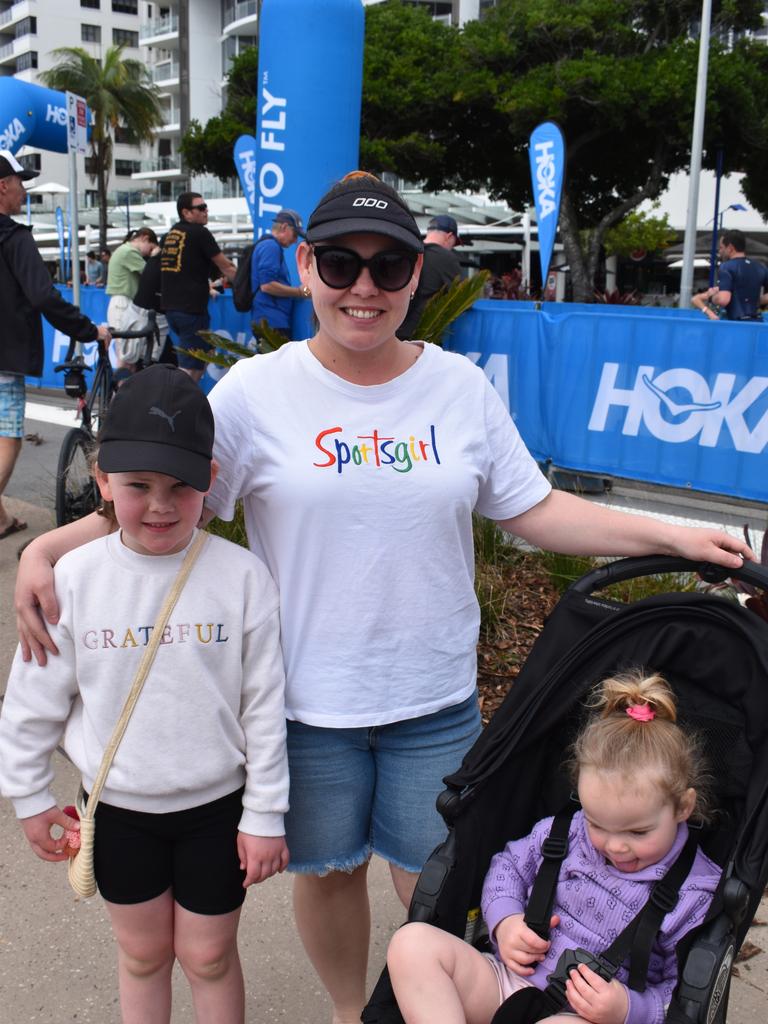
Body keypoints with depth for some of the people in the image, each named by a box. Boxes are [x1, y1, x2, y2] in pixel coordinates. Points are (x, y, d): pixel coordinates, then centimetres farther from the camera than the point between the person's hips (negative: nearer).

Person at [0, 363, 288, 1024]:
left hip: (215, 806, -1)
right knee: (142, 950, 21)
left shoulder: (241, 576, -16)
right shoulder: (75, 577, -12)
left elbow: (264, 705, -9)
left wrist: (265, 816, -5)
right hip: (118, 807, 2)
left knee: (209, 954, 16)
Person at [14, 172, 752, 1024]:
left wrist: (672, 536, -3)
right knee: (328, 870, 19)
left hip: (436, 698, 2)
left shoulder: (462, 386, -3)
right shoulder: (254, 392, -10)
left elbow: (534, 511, 1)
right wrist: (45, 550, -22)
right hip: (307, 696, -1)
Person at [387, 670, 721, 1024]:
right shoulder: (566, 832, 3)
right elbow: (509, 863, 19)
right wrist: (504, 920, -1)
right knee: (413, 941, -18)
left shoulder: (692, 895, -8)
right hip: (506, 981, 5)